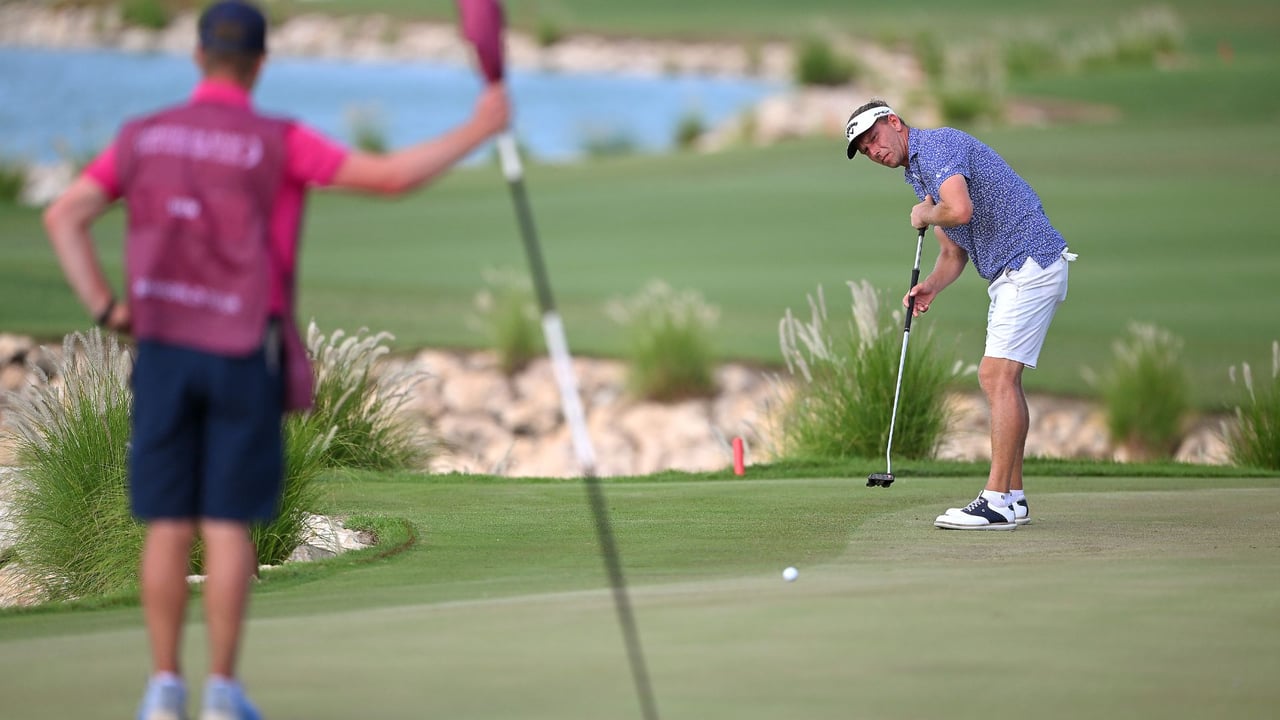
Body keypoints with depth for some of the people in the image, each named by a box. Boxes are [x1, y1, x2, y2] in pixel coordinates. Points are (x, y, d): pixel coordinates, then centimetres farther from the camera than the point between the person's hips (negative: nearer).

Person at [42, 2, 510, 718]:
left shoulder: (145, 137, 5)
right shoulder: (277, 143, -8)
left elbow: (63, 217, 3)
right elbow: (391, 176, -13)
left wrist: (105, 307, 3)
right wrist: (478, 129, -5)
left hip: (163, 348, 3)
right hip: (245, 354, -3)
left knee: (168, 525, 6)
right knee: (228, 525, 1)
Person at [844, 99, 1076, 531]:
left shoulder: (937, 145, -11)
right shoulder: (918, 174, 21)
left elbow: (960, 210, -29)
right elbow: (954, 254, 23)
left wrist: (925, 216, -8)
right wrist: (930, 286, 2)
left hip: (1029, 265, -11)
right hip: (1011, 274, 11)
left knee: (998, 376, -14)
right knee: (999, 379, 12)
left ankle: (997, 502, -17)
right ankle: (1013, 497, 14)